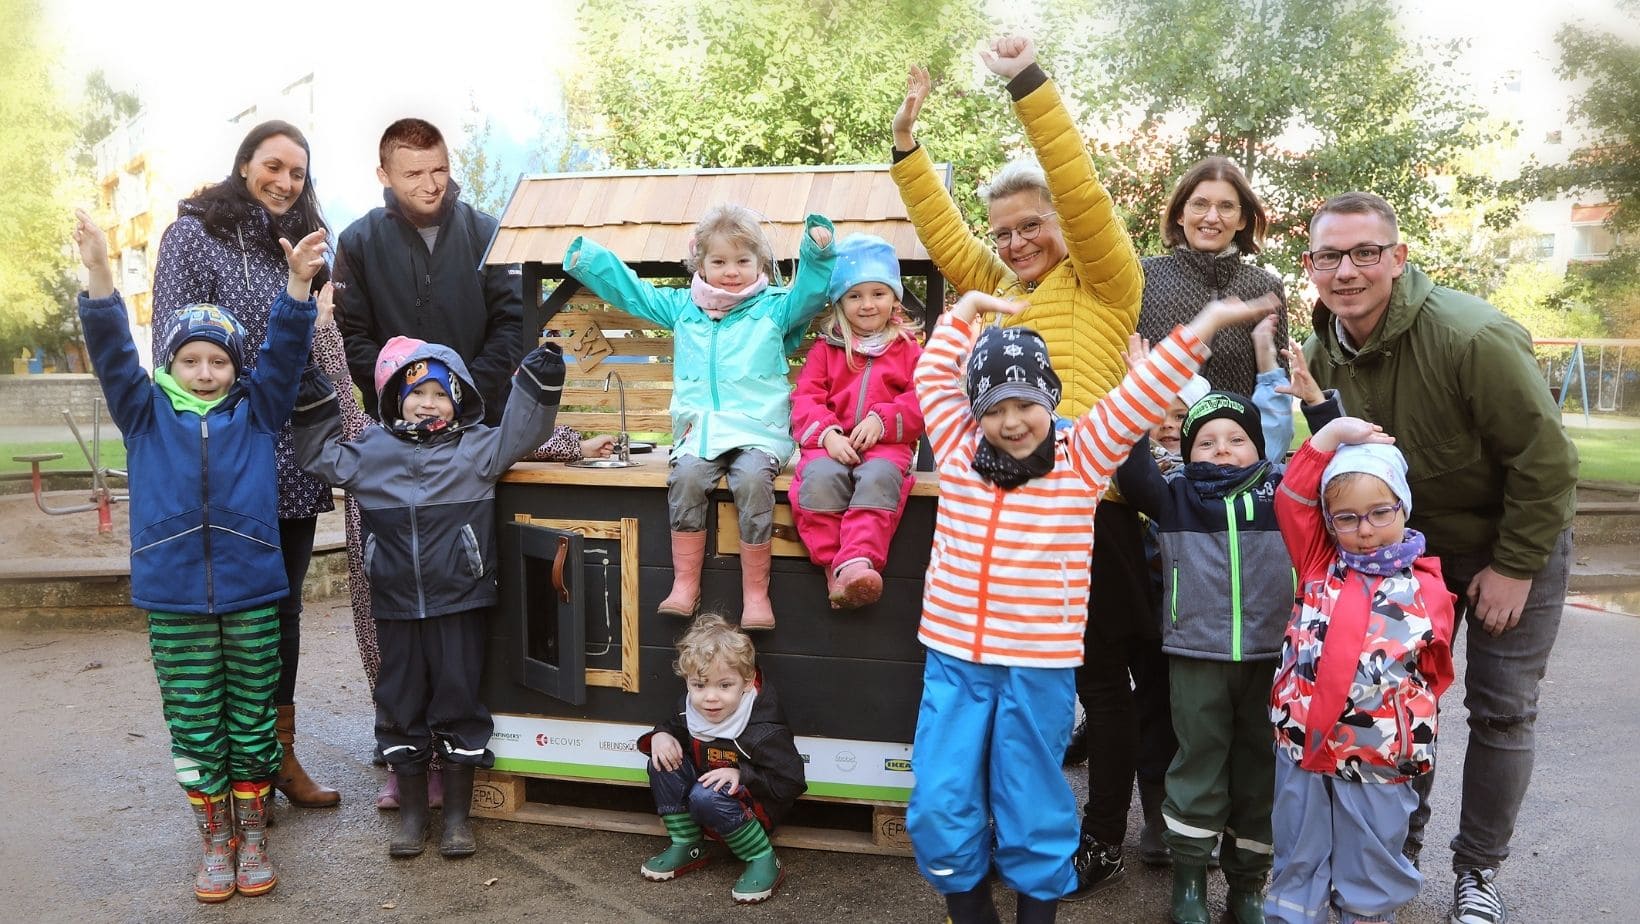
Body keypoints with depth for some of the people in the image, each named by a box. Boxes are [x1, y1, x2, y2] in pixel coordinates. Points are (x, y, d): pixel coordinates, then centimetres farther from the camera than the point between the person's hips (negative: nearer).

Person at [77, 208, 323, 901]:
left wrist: (297, 283, -18)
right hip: (174, 600, 0)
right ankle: (215, 837, 24)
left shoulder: (256, 412, 6)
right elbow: (113, 354, -5)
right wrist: (99, 275, -18)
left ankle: (252, 831, 25)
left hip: (252, 592, 0)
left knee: (252, 720, 9)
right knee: (194, 726, 8)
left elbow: (284, 351, -4)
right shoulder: (147, 414, 6)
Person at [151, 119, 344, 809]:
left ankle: (281, 755, 23)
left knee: (283, 605, 12)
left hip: (291, 456, 6)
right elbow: (171, 340, -8)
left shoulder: (298, 243, 15)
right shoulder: (194, 233, -1)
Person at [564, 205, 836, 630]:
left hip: (758, 430, -3)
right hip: (700, 432, 3)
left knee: (752, 480, -31)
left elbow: (810, 294, 0)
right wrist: (585, 256, 16)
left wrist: (817, 254, -17)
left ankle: (756, 592, -22)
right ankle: (684, 584, -18)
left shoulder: (774, 306, 13)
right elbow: (630, 289, 23)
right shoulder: (681, 306, 20)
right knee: (685, 476, -28)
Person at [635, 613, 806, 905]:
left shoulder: (764, 730, -28)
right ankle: (687, 847, -1)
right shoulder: (689, 710, -10)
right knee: (662, 764, -13)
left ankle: (764, 863, -18)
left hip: (757, 807, -7)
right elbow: (673, 726, 13)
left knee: (706, 797, -35)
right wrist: (660, 735, -11)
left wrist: (741, 775, -31)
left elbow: (791, 782, -25)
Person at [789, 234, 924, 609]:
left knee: (879, 476, -37)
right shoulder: (826, 348, 19)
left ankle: (858, 561, -47)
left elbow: (922, 402, 5)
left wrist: (883, 420, -14)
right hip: (832, 443, 1)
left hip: (886, 444, -1)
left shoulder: (908, 349, 16)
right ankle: (832, 564, -30)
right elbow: (805, 398, 8)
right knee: (819, 476, -34)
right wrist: (827, 433, -13)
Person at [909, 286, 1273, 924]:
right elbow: (935, 376, 16)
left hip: (1040, 666, -2)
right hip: (952, 658, 3)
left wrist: (1205, 324, -7)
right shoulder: (959, 451, 5)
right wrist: (968, 308, 15)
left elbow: (1143, 396, -4)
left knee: (1032, 810, 10)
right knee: (939, 806, 5)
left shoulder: (1083, 458, -1)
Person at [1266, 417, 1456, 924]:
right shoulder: (1320, 566, 0)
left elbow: (1436, 671, 8)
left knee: (1370, 868, 15)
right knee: (1297, 861, 14)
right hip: (1301, 750, 1)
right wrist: (1333, 434, -11)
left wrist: (1416, 724, 2)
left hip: (1380, 764, -1)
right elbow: (1291, 500, -7)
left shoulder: (1426, 590, -4)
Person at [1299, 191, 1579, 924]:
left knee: (1501, 711, 2)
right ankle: (1398, 850, 26)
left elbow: (1547, 460, -24)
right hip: (1408, 545, 5)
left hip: (1515, 541, -4)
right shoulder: (1320, 354, -11)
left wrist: (1513, 567, -18)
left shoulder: (1473, 337, -31)